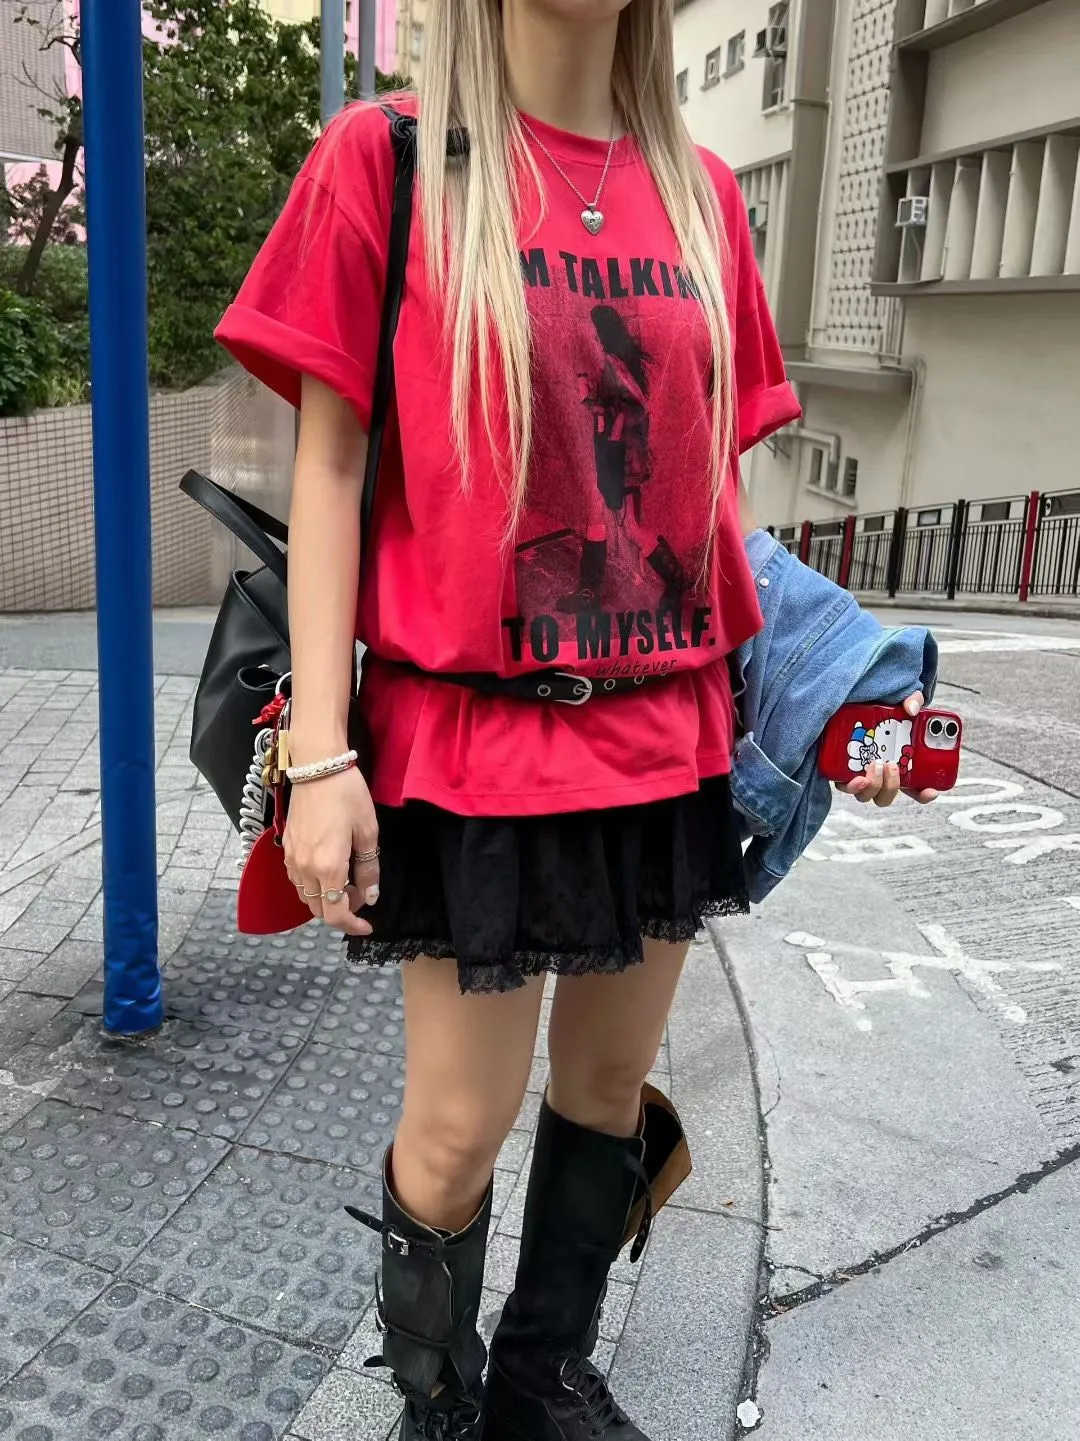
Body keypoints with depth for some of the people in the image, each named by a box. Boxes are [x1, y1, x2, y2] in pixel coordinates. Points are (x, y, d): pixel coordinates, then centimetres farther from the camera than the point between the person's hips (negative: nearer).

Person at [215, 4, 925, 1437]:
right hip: (469, 739, -4)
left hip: (669, 735, 5)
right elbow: (330, 468, -5)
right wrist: (321, 757, -10)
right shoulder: (387, 162, -2)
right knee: (461, 1121, 4)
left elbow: (707, 478, 13)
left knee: (612, 1084, 15)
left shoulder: (700, 191, 10)